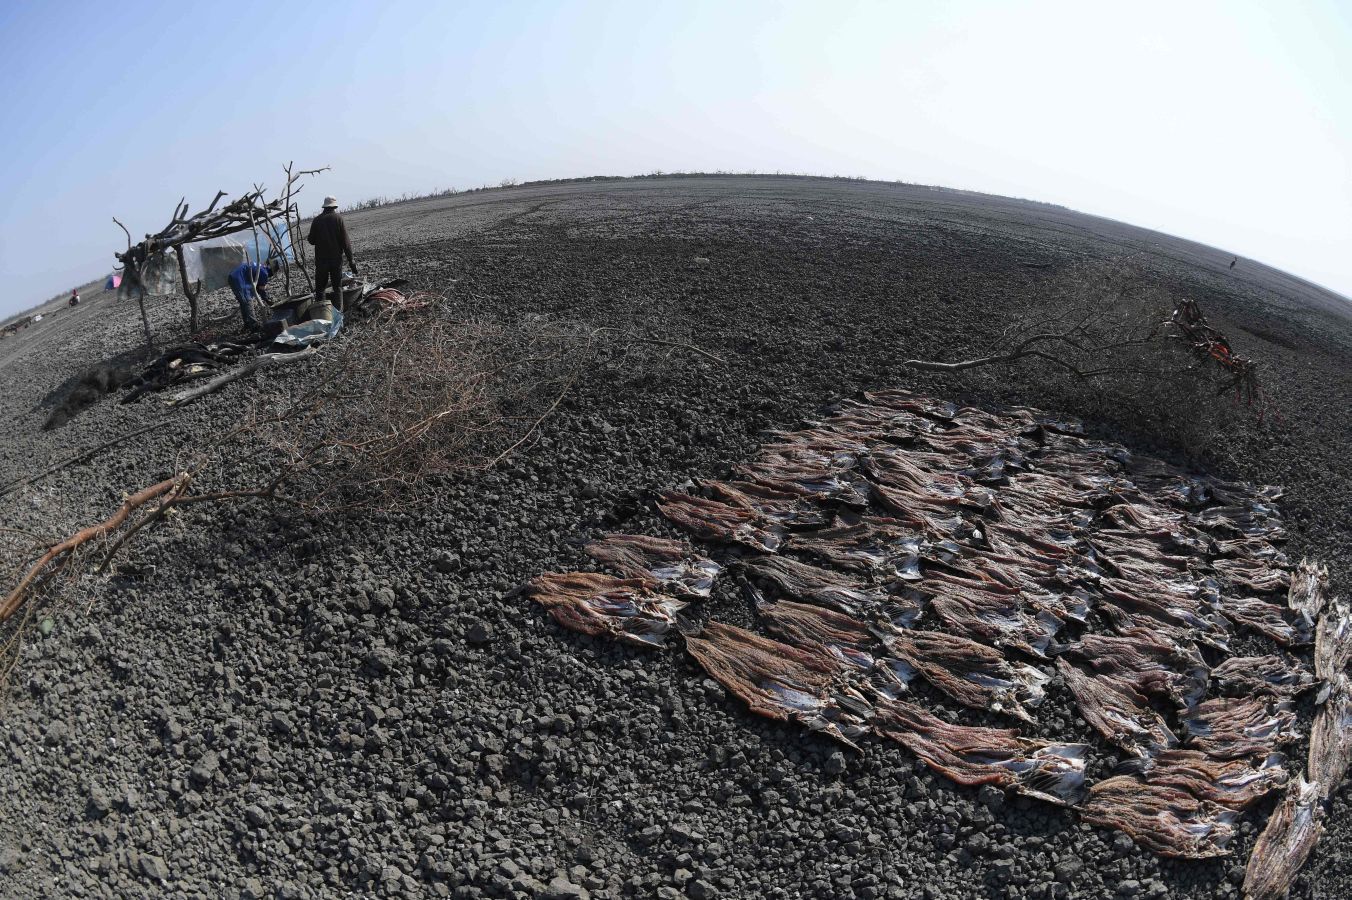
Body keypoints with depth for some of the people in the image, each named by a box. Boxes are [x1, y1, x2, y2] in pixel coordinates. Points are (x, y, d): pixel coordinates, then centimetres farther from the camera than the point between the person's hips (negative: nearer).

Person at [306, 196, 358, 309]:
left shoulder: (317, 220, 0)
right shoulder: (338, 219, -5)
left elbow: (311, 240, 5)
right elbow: (345, 241, -8)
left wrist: (308, 237, 28)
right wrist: (350, 260, -4)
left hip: (321, 259, 1)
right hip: (336, 258, -1)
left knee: (320, 287, 8)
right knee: (338, 287, 6)